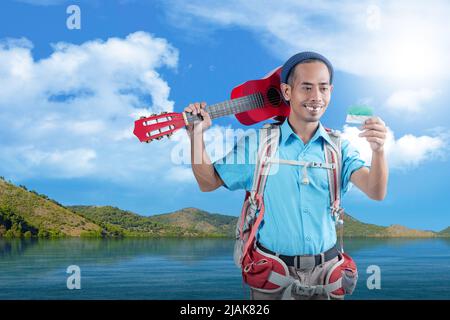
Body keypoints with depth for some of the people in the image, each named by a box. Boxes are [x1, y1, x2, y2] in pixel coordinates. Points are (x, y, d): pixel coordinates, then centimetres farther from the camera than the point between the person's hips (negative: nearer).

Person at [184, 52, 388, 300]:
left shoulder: (338, 148, -1)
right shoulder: (258, 144, -4)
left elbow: (376, 192, -14)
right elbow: (209, 183, -1)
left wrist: (378, 151, -34)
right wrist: (197, 136, -16)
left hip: (325, 271, 2)